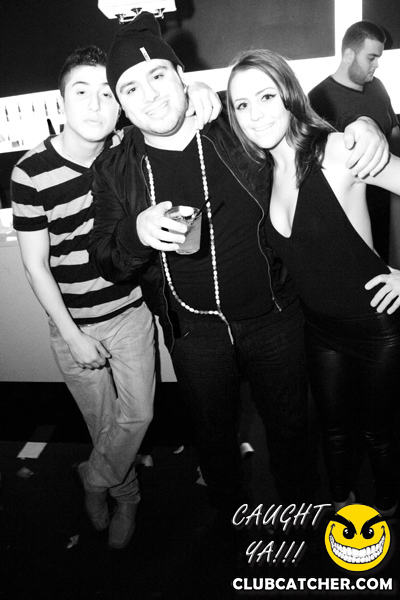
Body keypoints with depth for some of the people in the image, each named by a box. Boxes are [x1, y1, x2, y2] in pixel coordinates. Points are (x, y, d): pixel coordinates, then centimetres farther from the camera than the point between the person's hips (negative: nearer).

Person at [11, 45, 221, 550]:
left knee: (137, 414, 4)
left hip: (131, 313, 2)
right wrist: (74, 336, -11)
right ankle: (126, 495, 43)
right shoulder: (31, 172, -15)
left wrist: (194, 92, -22)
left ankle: (95, 479, 35)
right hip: (73, 325, -2)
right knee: (103, 423, 13)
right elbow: (35, 265, -10)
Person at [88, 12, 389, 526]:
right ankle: (232, 516, 53)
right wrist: (137, 231, -26)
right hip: (193, 332, 1)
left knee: (288, 420, 19)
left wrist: (362, 128, -13)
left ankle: (299, 503, 52)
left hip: (274, 315, 0)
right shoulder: (116, 170, -5)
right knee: (213, 432, 22)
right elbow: (106, 262, -4)